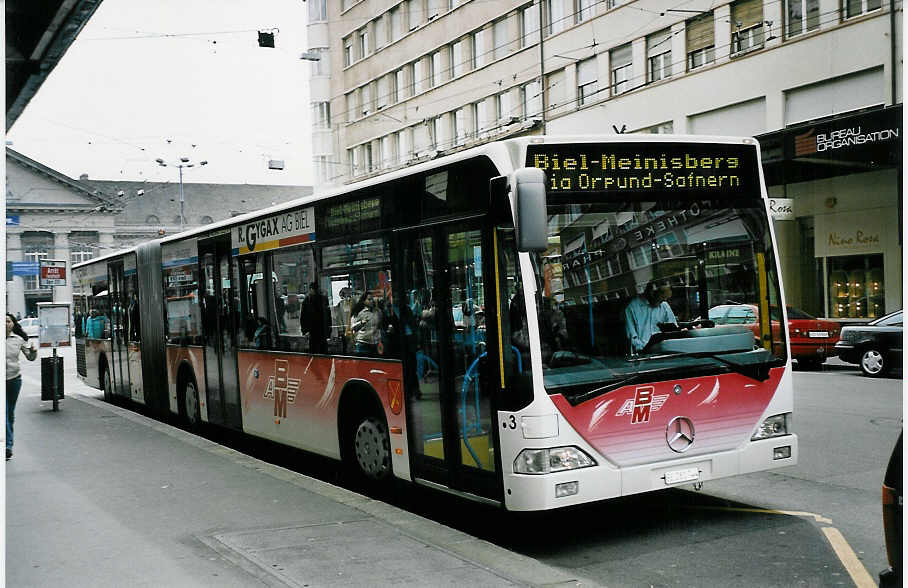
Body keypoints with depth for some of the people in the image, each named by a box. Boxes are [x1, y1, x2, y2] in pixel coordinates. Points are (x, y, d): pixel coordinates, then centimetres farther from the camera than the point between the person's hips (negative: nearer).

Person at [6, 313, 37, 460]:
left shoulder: (19, 339, 3)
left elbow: (30, 358, 6)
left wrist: (33, 351, -15)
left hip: (14, 379, 2)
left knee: (10, 413, 13)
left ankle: (8, 443, 26)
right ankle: (7, 445, -11)